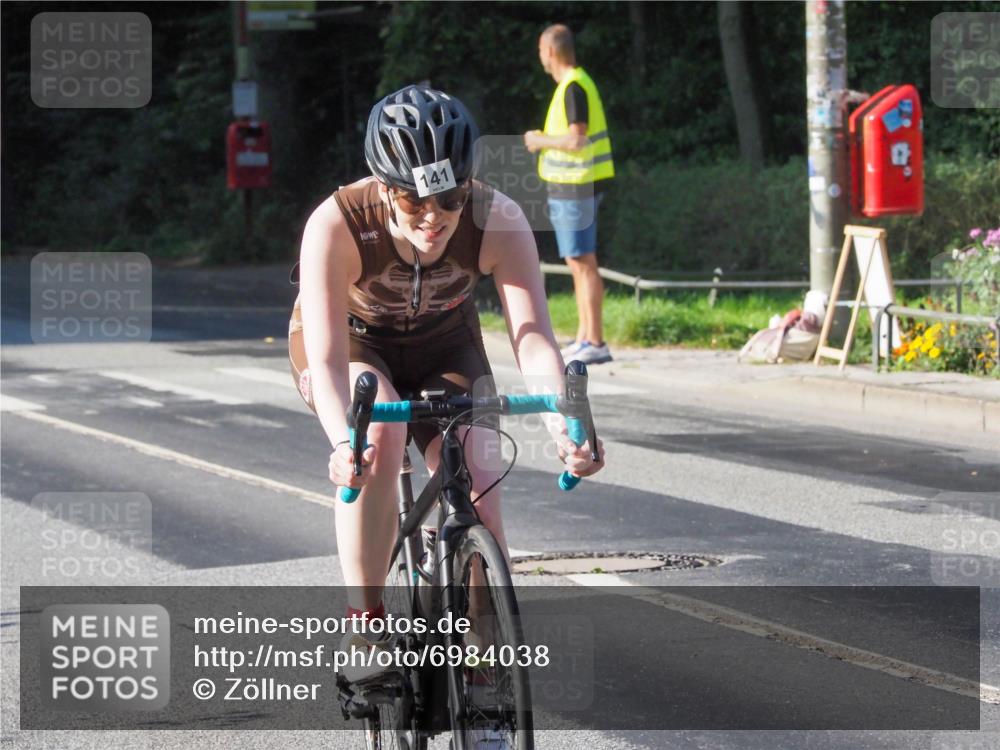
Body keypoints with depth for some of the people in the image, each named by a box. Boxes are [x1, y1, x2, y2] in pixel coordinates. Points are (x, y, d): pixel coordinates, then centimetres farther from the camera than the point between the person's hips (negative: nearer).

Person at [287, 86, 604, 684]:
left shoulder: (498, 221, -31)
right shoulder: (337, 225, -36)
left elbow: (533, 337, -36)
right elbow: (327, 359, -40)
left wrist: (563, 426, -54)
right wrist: (343, 442, -58)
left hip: (444, 347, 2)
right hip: (352, 341, -2)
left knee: (481, 512, -15)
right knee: (378, 438, -34)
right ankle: (364, 625, -21)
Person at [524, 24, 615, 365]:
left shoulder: (573, 87, -17)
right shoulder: (576, 83, 15)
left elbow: (577, 140, -25)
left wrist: (541, 141, -10)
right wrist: (545, 140, 15)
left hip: (575, 187, -10)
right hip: (574, 186, 10)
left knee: (583, 263, -10)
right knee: (578, 263, 12)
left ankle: (595, 344, -10)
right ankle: (583, 340, 16)